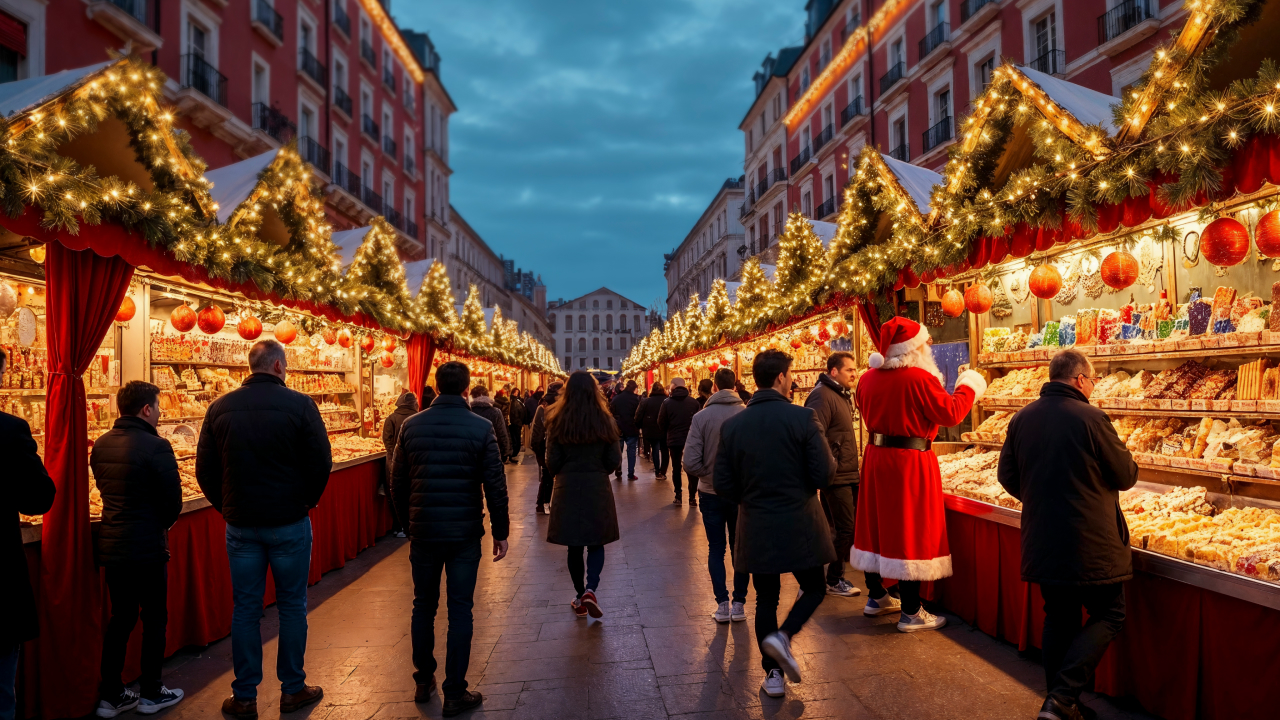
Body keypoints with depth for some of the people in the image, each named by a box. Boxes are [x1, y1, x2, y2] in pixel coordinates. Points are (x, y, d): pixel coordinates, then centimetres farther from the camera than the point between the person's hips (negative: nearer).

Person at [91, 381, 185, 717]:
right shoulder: (155, 446, -19)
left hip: (111, 546, 7)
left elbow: (106, 489, 13)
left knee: (121, 617, 17)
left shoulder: (101, 444, 4)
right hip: (146, 547, -7)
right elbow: (173, 501, -16)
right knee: (155, 617, 9)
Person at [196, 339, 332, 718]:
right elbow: (321, 462, -10)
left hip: (241, 526, 3)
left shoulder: (220, 408, 0)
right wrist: (305, 501, 6)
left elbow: (205, 470, 3)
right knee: (292, 605, 11)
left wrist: (227, 507, 14)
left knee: (245, 608, 11)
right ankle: (293, 689, 20)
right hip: (290, 523, -3)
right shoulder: (299, 404, -11)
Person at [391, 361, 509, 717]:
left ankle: (423, 682, 30)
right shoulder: (482, 428, -10)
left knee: (423, 606, 18)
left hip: (423, 531, 3)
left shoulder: (411, 426, -2)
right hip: (465, 533, -2)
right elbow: (495, 486, -10)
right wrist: (500, 532, 1)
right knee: (459, 611, 5)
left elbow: (398, 483, 3)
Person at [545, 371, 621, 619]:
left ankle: (580, 598, 20)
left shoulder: (558, 422, -7)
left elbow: (552, 463, -5)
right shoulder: (605, 421, -6)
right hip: (598, 488, 0)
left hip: (567, 489, 0)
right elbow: (614, 461, -3)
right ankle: (590, 589, -10)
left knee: (574, 546, 13)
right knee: (596, 545, 11)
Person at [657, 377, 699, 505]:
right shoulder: (694, 402, -7)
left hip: (674, 440, 0)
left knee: (676, 468, 12)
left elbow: (661, 424, -4)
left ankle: (678, 496, 13)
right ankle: (692, 497, 9)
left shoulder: (667, 402, -8)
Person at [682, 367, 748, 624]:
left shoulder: (701, 417, -11)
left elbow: (691, 462, -15)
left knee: (716, 549, 12)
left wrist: (707, 475, 2)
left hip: (711, 493, 0)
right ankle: (739, 604, 16)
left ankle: (722, 605, 10)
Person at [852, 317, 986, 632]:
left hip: (876, 458, 7)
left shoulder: (868, 379, 3)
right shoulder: (920, 378, -17)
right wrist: (968, 388, 1)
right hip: (911, 463, -7)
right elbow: (951, 414, -13)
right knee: (911, 534, 1)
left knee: (877, 525, 16)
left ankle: (876, 597, 30)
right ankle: (911, 613, 8)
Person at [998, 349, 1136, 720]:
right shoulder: (1091, 419, -15)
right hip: (1090, 543, -6)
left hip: (1042, 540, 6)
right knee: (1108, 616, 7)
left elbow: (1007, 476, 8)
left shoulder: (1022, 419, 1)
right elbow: (1126, 476, -6)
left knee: (1058, 617, 17)